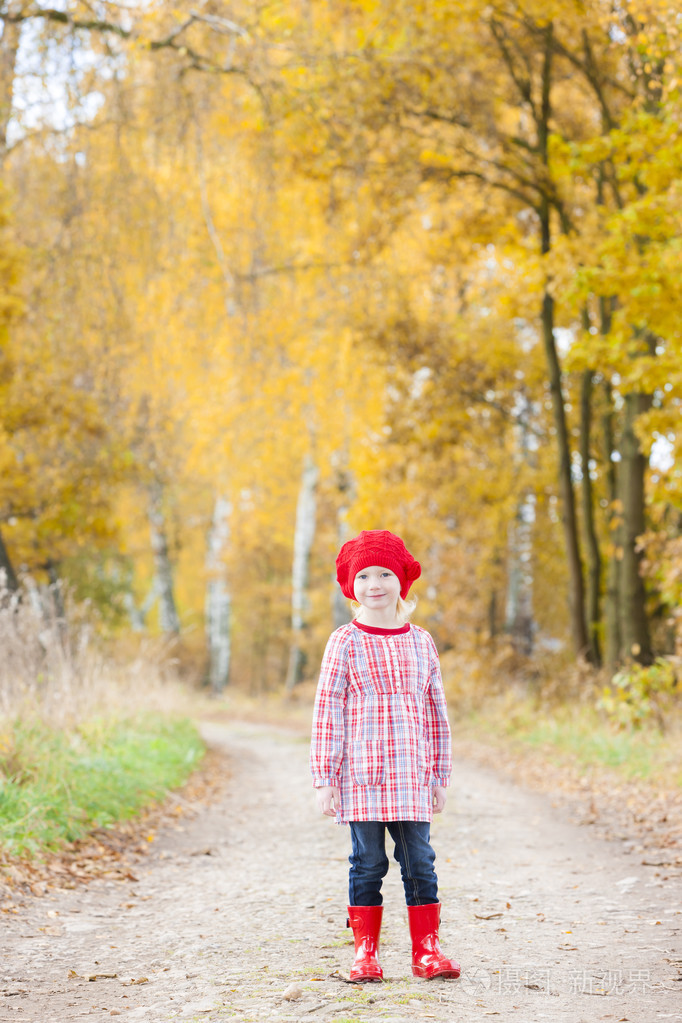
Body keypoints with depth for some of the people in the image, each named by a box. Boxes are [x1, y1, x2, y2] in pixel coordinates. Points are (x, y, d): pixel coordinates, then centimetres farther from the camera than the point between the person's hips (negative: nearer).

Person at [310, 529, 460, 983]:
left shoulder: (421, 642, 9)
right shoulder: (345, 642, 0)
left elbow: (436, 712, 13)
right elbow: (327, 714, -1)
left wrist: (439, 777, 11)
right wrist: (325, 779, -5)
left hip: (412, 776, 2)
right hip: (360, 775, -2)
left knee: (420, 861, 3)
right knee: (368, 863, 3)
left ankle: (427, 949, 12)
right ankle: (365, 952, 13)